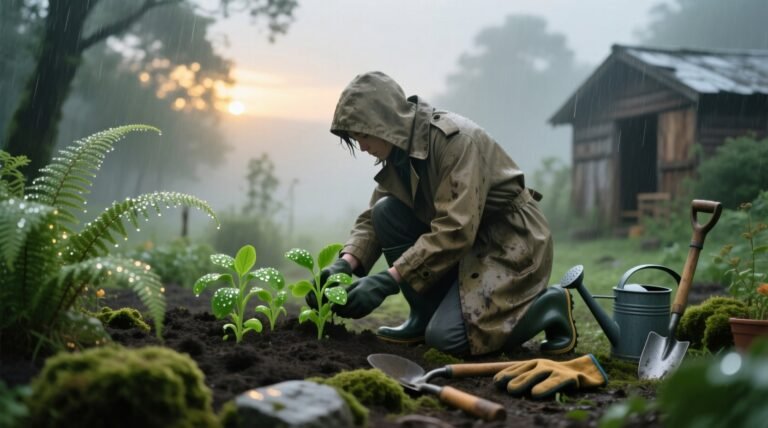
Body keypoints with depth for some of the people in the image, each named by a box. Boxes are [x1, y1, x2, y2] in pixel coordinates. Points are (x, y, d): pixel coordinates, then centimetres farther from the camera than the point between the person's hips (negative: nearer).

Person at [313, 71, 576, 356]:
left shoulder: (456, 138, -25)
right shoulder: (399, 151, 0)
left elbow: (455, 230, -32)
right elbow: (371, 219, 2)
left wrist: (387, 281, -34)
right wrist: (346, 263, -18)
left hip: (512, 241, -8)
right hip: (467, 240, 8)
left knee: (447, 337, -22)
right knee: (385, 211, -10)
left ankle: (550, 304, -2)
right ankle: (425, 314, 0)